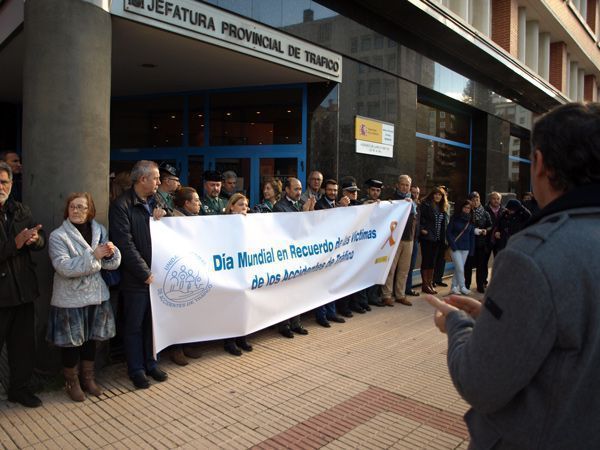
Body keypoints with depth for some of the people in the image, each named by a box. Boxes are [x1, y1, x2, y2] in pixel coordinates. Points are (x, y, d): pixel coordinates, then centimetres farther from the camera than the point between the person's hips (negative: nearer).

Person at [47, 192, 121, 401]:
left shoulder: (100, 231, 3)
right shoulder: (58, 236, -10)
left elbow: (112, 264, 2)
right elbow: (64, 267, -22)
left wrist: (111, 253, -20)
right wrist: (93, 256, -28)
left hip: (96, 296, 4)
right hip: (70, 300, -4)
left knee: (91, 339, 16)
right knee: (71, 342, 8)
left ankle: (88, 378, 34)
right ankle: (71, 382, 29)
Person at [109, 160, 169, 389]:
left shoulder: (154, 201, 10)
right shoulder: (121, 205, -11)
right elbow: (125, 245, -16)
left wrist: (164, 214, -6)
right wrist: (145, 273, -15)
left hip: (156, 274, 6)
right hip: (136, 278, -6)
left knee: (153, 322, 16)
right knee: (134, 326, 8)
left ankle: (150, 363, 31)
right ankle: (136, 369, 23)